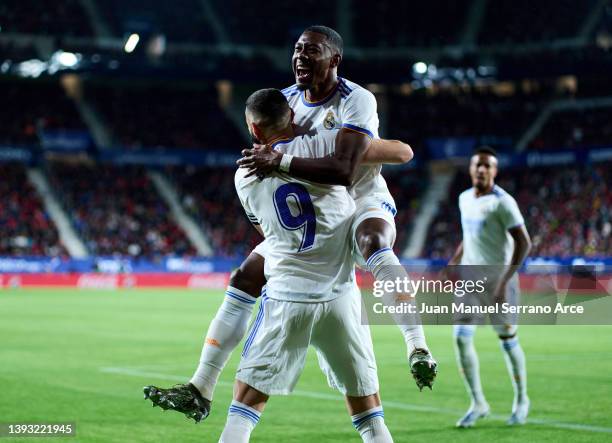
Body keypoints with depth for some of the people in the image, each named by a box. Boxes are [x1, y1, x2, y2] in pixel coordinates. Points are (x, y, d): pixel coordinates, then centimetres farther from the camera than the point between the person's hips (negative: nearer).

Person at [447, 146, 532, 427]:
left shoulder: (502, 202, -14)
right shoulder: (465, 199, 10)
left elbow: (523, 243, -17)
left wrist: (504, 281, -23)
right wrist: (452, 265, 15)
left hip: (499, 280, -6)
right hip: (470, 278, 6)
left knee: (508, 341, 4)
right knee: (461, 339, -6)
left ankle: (521, 400, 25)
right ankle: (478, 404, 6)